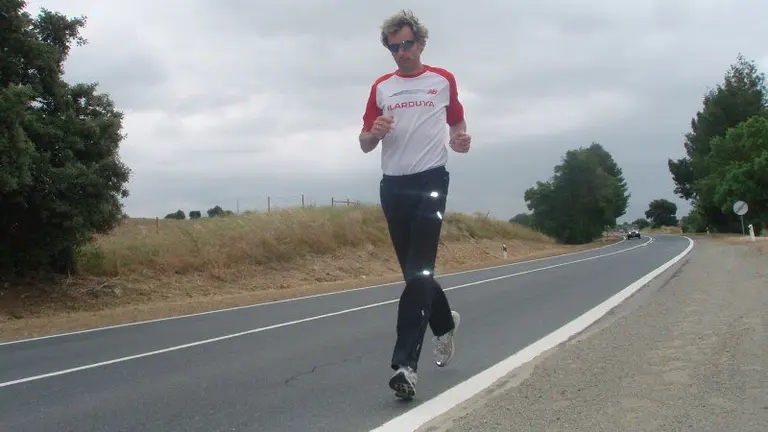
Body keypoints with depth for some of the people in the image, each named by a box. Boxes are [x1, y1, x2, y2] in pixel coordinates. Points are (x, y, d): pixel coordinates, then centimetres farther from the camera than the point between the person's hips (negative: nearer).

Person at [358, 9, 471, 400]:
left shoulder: (443, 81, 8)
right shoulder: (381, 87, 13)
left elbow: (457, 123, 17)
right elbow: (365, 144, 13)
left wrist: (460, 140, -6)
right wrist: (375, 132, -11)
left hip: (430, 181, -3)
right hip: (393, 185, 4)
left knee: (418, 272, -13)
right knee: (414, 272, 12)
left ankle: (405, 364, -18)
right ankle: (445, 322, 40)